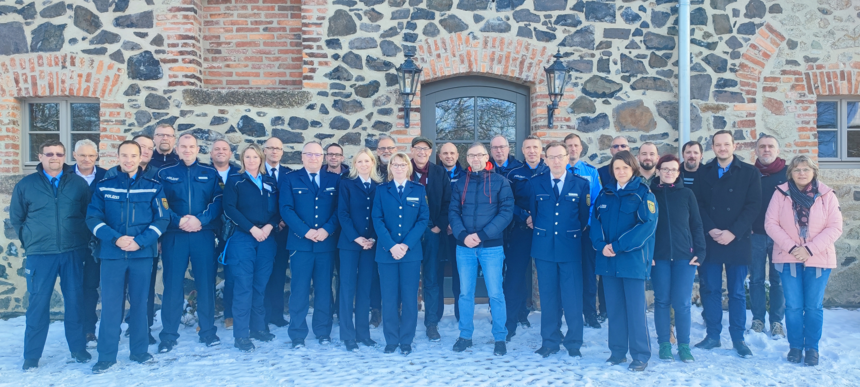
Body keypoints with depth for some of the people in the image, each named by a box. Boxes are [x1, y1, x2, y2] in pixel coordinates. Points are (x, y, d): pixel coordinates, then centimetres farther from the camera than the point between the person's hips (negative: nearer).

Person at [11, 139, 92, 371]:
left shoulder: (79, 183, 3)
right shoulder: (25, 185, 4)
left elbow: (90, 214, 10)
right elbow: (16, 218, 12)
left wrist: (84, 239, 5)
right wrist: (29, 241, 7)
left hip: (73, 252, 0)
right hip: (39, 254, 0)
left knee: (74, 301, 6)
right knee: (38, 303, 3)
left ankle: (78, 348, 18)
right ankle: (32, 355, 13)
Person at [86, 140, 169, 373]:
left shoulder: (153, 187, 4)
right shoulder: (104, 186, 6)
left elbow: (162, 219, -1)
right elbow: (93, 218, 0)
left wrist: (140, 241, -13)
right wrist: (116, 238, -14)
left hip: (143, 253, 0)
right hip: (111, 254, 0)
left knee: (139, 303, 8)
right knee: (110, 305, 2)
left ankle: (139, 351, 20)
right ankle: (107, 356, 11)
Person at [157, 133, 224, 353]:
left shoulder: (210, 174, 10)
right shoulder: (164, 174, 10)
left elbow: (217, 202, 0)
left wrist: (200, 220, -15)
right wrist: (178, 221, -14)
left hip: (203, 235, 0)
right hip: (174, 236, 0)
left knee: (206, 283, 2)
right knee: (172, 284, 1)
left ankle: (208, 331, 14)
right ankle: (168, 335, 11)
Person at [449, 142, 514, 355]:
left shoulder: (500, 182, -1)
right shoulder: (460, 183, 9)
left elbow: (506, 212, -8)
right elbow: (453, 212, 4)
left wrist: (482, 234, -16)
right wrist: (463, 235, -13)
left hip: (491, 246, -3)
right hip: (464, 246, 3)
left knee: (495, 293, 1)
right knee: (465, 293, 9)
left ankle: (500, 338, 14)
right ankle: (465, 336, 22)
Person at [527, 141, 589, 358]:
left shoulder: (581, 184, 2)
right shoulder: (535, 183, 5)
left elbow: (584, 217, 8)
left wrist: (575, 234, 6)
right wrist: (538, 230, 7)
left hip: (571, 247, -1)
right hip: (544, 247, 1)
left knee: (573, 297, 1)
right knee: (548, 296, 8)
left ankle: (573, 343, 16)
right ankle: (550, 341, 19)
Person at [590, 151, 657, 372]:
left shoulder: (643, 193, -3)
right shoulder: (605, 194, 12)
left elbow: (648, 224, -13)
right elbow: (595, 219, 8)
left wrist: (618, 245, -18)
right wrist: (601, 244, -11)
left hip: (633, 260, -4)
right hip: (608, 260, 4)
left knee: (635, 309, -1)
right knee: (614, 308, 10)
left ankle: (640, 355, 10)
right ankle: (617, 352, 21)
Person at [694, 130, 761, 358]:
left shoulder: (749, 173, 3)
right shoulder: (704, 173, 8)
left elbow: (753, 206, -4)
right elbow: (698, 204, 3)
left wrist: (733, 232, -13)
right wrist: (711, 230, -11)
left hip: (737, 241, -1)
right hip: (709, 241, 2)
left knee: (737, 292, 5)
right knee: (710, 289, 5)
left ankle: (738, 338, 15)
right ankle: (713, 335, 15)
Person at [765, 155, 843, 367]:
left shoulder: (826, 195, -1)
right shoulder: (781, 193, -2)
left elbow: (835, 227, -5)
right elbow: (771, 223, -6)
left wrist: (810, 249, -14)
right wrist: (791, 248, -15)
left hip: (818, 259, 0)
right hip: (788, 259, 0)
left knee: (814, 307, 6)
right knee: (793, 306, 4)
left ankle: (812, 348, 19)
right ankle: (795, 346, 18)